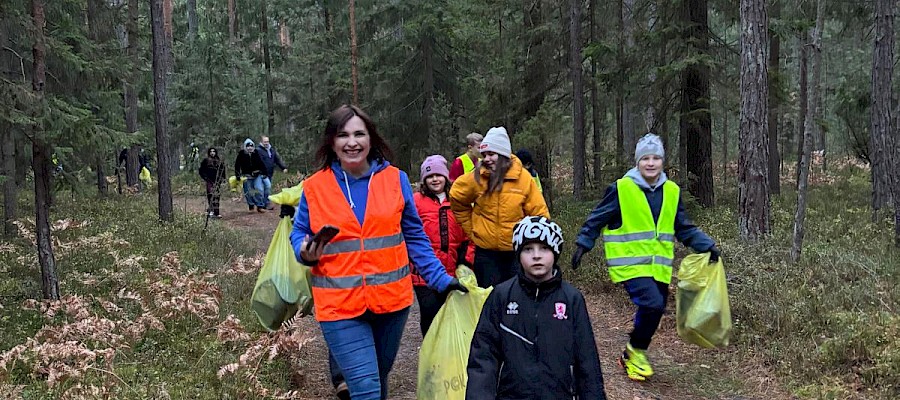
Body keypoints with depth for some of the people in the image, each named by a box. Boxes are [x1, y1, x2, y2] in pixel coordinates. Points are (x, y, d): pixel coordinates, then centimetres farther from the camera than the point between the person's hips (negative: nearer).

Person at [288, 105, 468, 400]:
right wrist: (305, 252, -14)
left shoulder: (395, 179, 0)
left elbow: (414, 237, 6)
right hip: (340, 305, -2)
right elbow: (299, 235, 8)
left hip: (391, 298, 2)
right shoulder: (314, 188, -3)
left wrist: (440, 278, -1)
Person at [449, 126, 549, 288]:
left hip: (516, 251, 0)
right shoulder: (476, 178, -7)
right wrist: (470, 230, 7)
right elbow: (457, 199, 8)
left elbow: (539, 213, -3)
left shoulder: (523, 178, -7)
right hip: (486, 252, 0)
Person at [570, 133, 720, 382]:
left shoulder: (672, 192, 6)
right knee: (653, 304, -22)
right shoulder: (621, 189, -8)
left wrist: (706, 246, 6)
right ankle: (635, 350, 3)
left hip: (659, 267, 6)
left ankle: (633, 357, 32)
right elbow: (597, 219, 1)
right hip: (630, 264, -5)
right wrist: (583, 244, -2)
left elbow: (684, 228, 15)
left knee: (654, 311, 10)